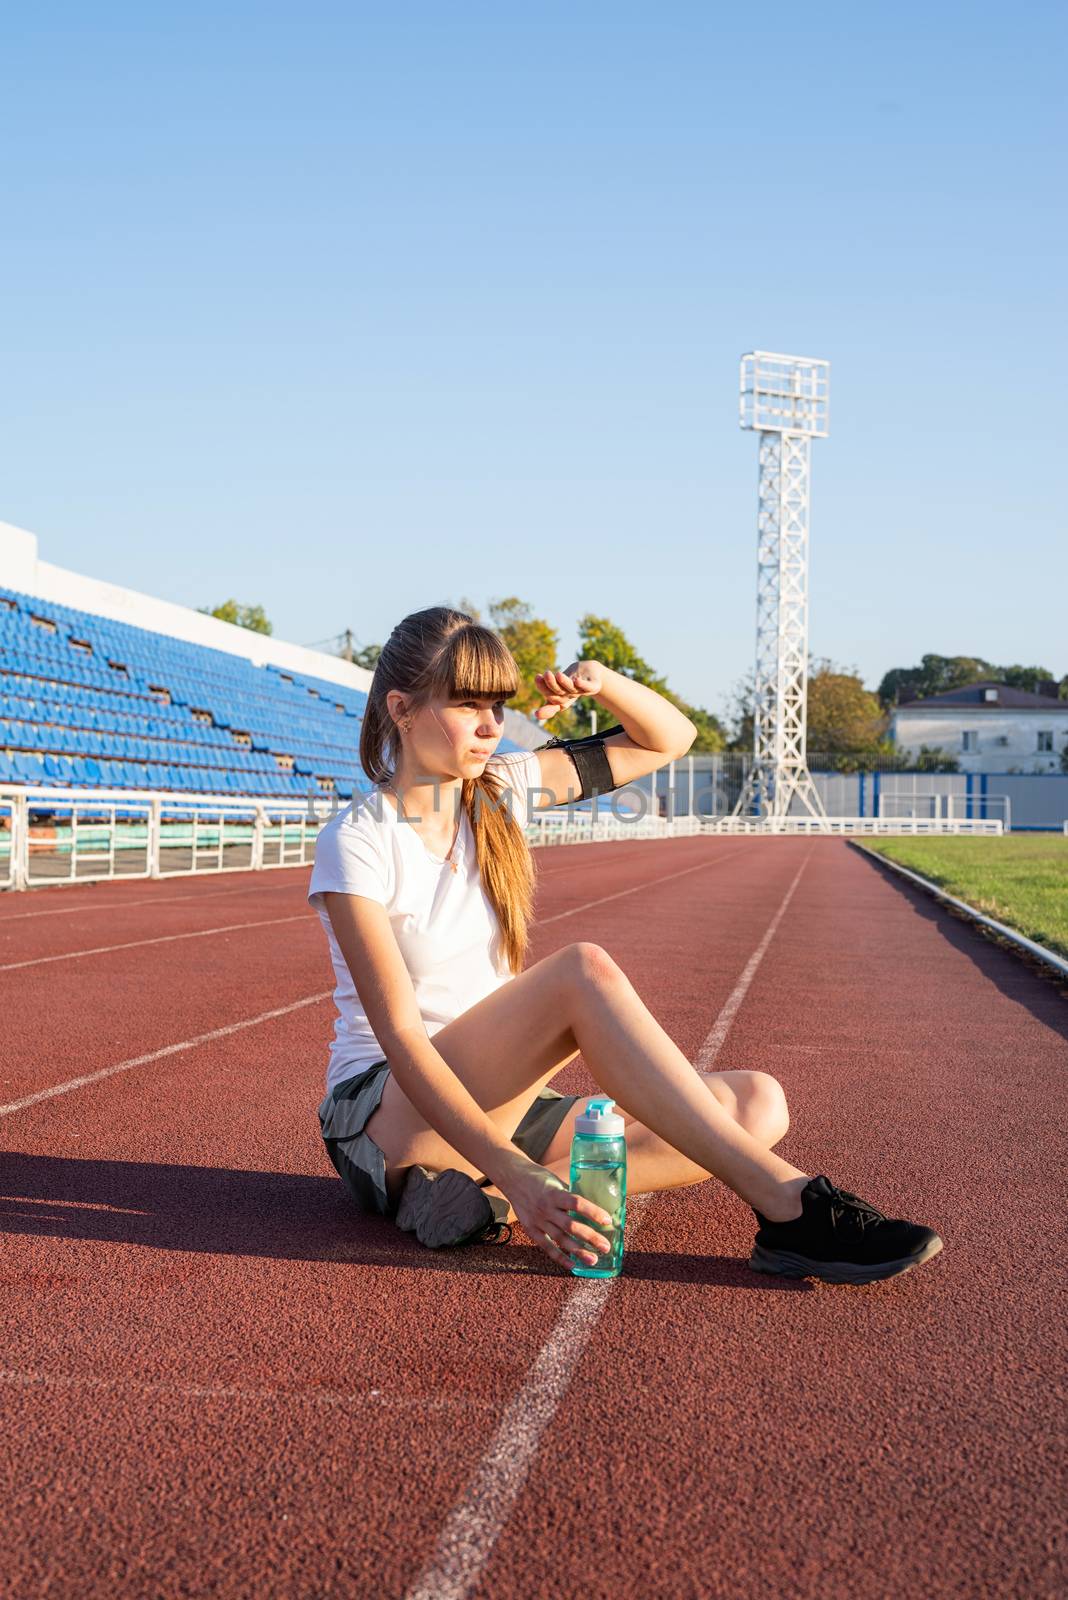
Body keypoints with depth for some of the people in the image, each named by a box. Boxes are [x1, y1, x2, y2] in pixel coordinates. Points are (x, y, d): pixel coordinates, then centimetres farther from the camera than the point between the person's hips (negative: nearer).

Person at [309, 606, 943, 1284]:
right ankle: (789, 1202, -32)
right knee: (584, 970, -32)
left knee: (756, 1102, -14)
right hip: (383, 1120, -7)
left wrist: (601, 680, -10)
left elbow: (669, 738, 12)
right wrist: (513, 1171, -34)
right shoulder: (356, 843, -13)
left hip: (498, 1108, 7)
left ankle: (487, 1200, -28)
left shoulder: (499, 789, 5)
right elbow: (400, 1037, -22)